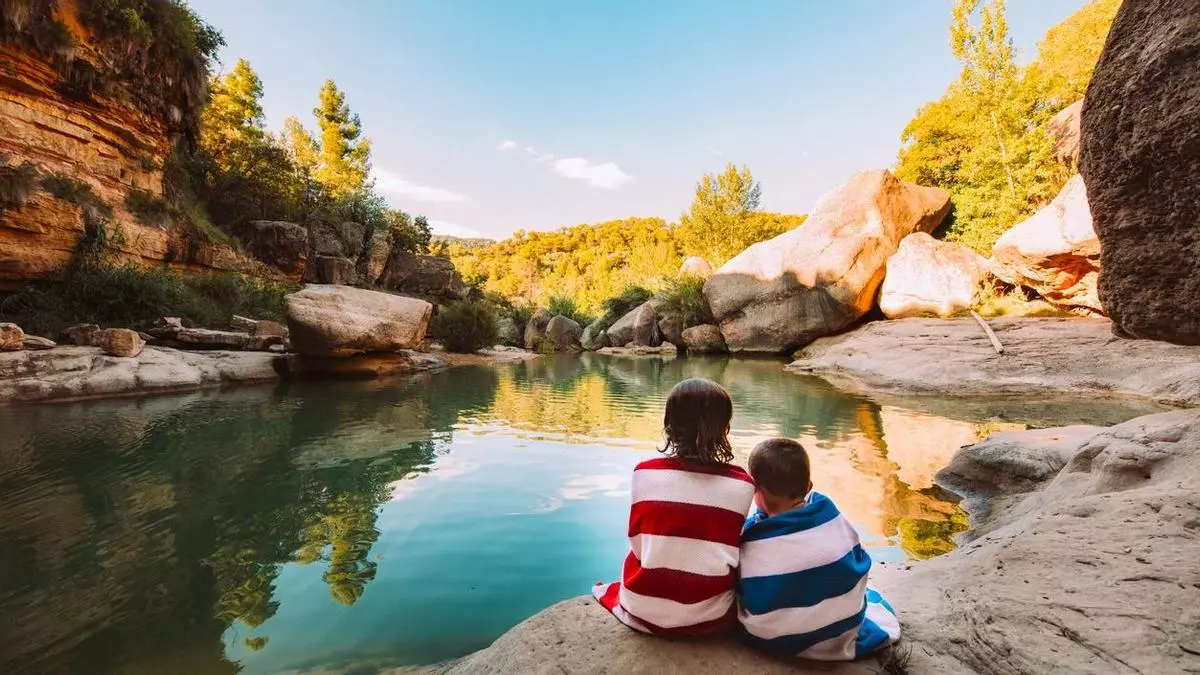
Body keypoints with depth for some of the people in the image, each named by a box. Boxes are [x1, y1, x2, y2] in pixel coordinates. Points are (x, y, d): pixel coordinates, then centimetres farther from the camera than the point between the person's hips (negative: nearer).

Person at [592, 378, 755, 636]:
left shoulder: (645, 473, -14)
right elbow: (733, 556, 0)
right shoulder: (741, 485, -12)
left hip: (644, 612, 0)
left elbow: (638, 544, -2)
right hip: (712, 617, 0)